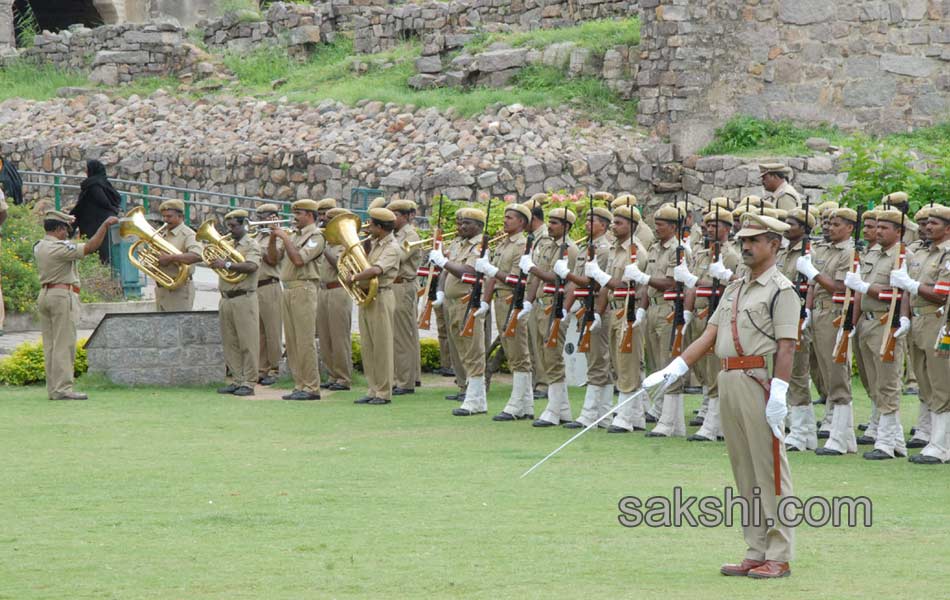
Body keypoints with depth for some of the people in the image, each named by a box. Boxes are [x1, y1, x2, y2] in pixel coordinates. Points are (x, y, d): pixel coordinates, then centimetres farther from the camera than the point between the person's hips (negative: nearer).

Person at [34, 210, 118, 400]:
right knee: (64, 344, -8)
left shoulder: (39, 247, 10)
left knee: (50, 345, 8)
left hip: (44, 295, 9)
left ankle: (52, 388, 9)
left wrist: (67, 222, 40)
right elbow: (90, 247, -21)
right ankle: (62, 388, -12)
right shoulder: (60, 247, -15)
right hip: (63, 295, -9)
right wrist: (105, 225, -13)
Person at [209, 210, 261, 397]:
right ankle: (235, 380, 12)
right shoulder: (227, 245, 19)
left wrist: (227, 264, -23)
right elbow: (214, 261, 19)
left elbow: (251, 266, -20)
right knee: (230, 344, 7)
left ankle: (248, 383, -5)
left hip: (244, 299, -7)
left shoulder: (251, 245, -2)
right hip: (226, 299, 7)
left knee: (248, 344, -6)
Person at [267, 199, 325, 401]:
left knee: (305, 341, -9)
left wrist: (284, 238, -12)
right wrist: (273, 238, 1)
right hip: (287, 291, 8)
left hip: (303, 289, -8)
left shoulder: (315, 236, -6)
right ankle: (300, 385, 11)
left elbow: (298, 259, -18)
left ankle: (311, 388, -8)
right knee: (292, 342, 8)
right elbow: (273, 258, 15)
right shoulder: (293, 236, 19)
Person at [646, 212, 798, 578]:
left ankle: (779, 557, -5)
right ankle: (756, 553, 14)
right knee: (744, 470, 9)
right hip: (729, 382, 8)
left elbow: (786, 346, -12)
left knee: (769, 468, -7)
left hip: (760, 382, -8)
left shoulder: (780, 290, -5)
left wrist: (778, 394, -19)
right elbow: (710, 335, 17)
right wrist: (673, 370, 8)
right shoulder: (734, 289, 19)